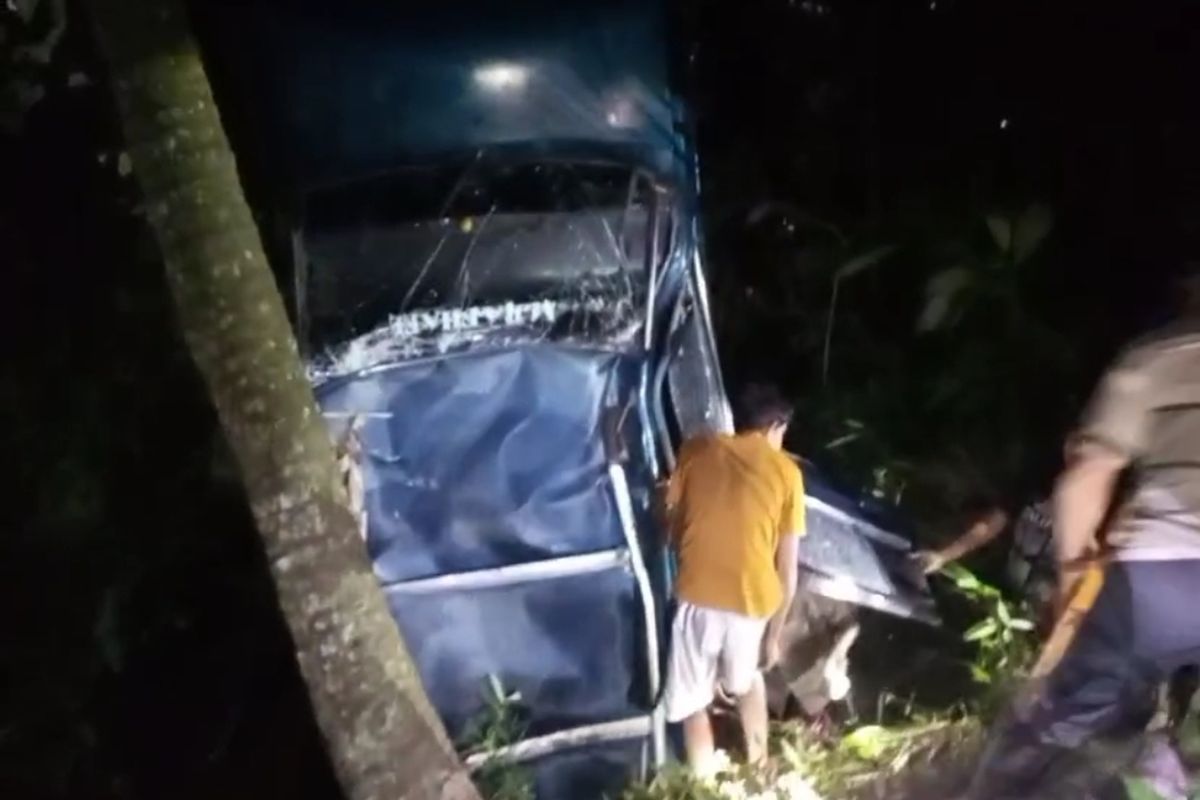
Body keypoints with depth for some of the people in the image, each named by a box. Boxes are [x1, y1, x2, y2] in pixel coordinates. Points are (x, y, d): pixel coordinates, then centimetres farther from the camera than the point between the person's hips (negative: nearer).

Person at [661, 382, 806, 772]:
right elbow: (788, 567, 2)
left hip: (698, 598, -1)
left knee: (692, 702, 16)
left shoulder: (696, 450, 4)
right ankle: (758, 768, 44)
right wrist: (775, 634, 11)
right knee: (747, 681, 30)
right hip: (753, 601, 2)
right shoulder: (786, 471, 2)